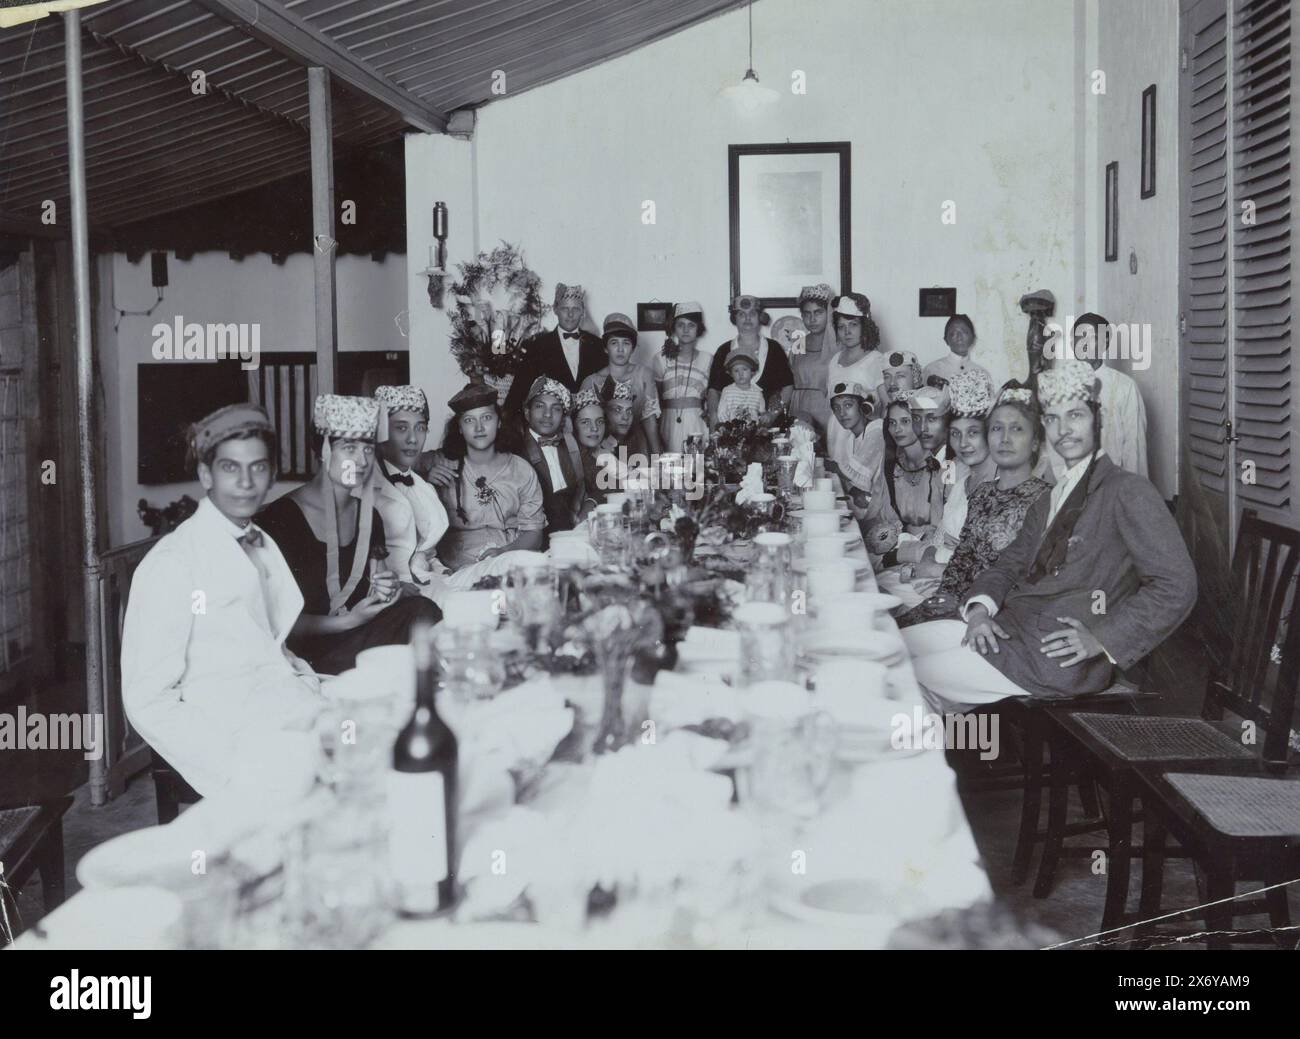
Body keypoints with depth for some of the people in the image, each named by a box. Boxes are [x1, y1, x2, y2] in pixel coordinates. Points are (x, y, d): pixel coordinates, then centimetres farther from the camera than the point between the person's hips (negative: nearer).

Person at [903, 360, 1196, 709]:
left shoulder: (1128, 491, -6)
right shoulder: (1047, 502, 21)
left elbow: (1177, 586, -13)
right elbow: (1008, 565, 20)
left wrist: (1102, 638, -17)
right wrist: (980, 607, -3)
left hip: (1059, 656, -8)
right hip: (1010, 626, 8)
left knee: (918, 676, -13)